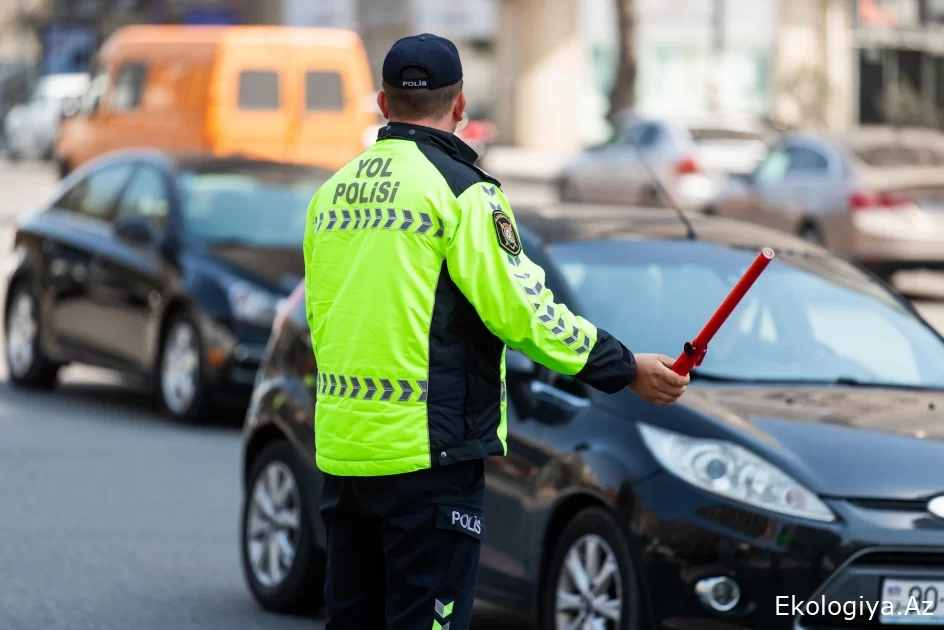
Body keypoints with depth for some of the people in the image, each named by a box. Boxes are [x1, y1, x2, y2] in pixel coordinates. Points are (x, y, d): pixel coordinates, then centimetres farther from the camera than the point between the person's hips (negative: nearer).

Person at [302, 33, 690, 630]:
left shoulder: (332, 193, 11)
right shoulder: (460, 189, -10)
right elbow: (522, 310, -14)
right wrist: (629, 369, -6)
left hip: (342, 447, 7)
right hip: (425, 456, -7)